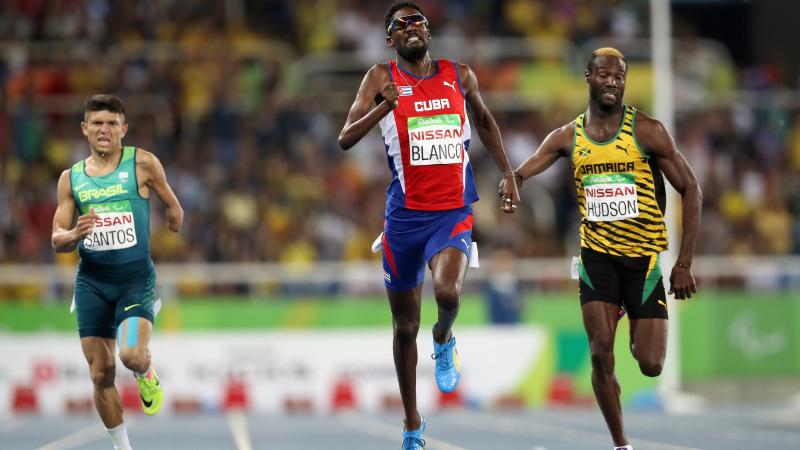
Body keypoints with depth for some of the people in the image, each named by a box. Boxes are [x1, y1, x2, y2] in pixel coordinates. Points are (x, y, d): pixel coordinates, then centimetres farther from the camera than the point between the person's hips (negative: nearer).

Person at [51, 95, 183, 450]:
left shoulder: (143, 164, -2)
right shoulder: (71, 178, 6)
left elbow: (173, 208, 12)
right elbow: (57, 241, 6)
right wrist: (75, 235, -14)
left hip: (136, 277, -3)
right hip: (92, 281, 3)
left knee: (132, 355, -26)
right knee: (101, 374, 3)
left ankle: (146, 376, 12)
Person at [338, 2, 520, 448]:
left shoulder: (460, 76, 4)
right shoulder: (382, 78, -2)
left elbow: (484, 121, 23)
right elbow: (346, 139, -11)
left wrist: (508, 174, 17)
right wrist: (384, 106, -27)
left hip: (453, 213, 0)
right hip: (404, 215, 0)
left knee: (447, 292, -29)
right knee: (406, 325, 9)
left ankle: (444, 342, 8)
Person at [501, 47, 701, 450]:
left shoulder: (646, 131, -7)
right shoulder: (568, 137, 2)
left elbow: (690, 189, -4)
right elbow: (519, 173, 0)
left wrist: (684, 263, -8)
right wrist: (510, 180, -27)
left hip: (644, 255, -2)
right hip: (598, 254, 2)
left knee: (651, 365, -6)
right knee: (600, 355, -10)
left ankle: (639, 336, 31)